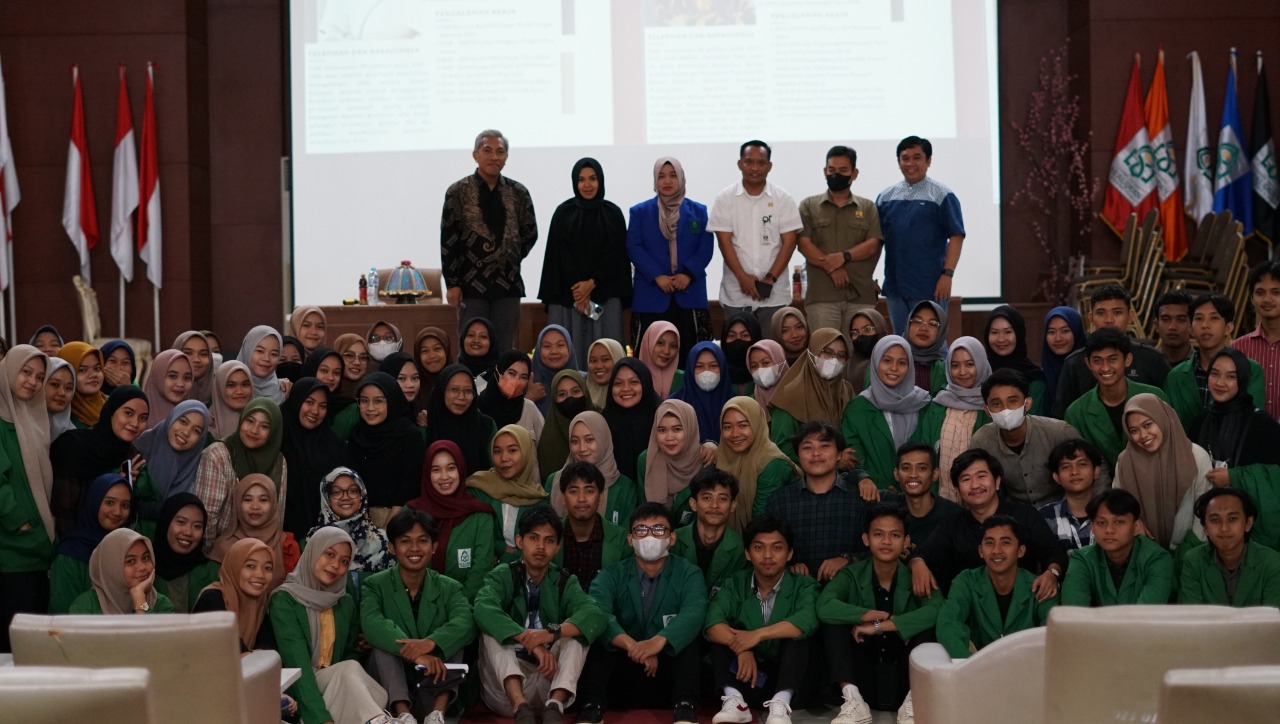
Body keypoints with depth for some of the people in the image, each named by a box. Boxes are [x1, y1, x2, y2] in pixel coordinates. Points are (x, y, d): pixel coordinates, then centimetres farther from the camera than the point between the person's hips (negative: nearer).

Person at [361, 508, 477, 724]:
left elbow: (466, 624, -18)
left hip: (435, 687, 1)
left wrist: (431, 643, -39)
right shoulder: (374, 585, 0)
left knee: (451, 639, -19)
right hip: (390, 687, -1)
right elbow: (371, 625, -23)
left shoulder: (449, 588, 4)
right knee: (384, 645, -24)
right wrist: (415, 653, -38)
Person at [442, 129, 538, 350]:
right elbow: (447, 241, -3)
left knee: (505, 349, 5)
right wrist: (452, 284, -7)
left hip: (508, 284, 3)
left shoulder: (518, 192, 6)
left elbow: (530, 233, 16)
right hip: (471, 284, -3)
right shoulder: (458, 192, -2)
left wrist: (512, 259, 7)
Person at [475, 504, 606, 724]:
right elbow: (483, 610, -26)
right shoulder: (503, 576, -3)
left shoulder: (565, 582, 4)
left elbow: (595, 616, -17)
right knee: (492, 632, -24)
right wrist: (530, 642, -37)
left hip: (550, 680, 2)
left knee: (575, 632, -18)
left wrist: (552, 632, -34)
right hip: (507, 690, -2)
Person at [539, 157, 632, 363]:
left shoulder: (613, 213, 7)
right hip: (568, 294, 0)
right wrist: (577, 288, -9)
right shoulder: (563, 212, 6)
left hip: (605, 295, 0)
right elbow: (559, 254, 1)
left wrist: (592, 283, -10)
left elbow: (616, 255, 2)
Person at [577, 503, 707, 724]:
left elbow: (694, 614, -22)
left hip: (669, 669, -1)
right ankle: (592, 705, -33)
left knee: (686, 636, -26)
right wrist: (631, 644, -39)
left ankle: (685, 706, -33)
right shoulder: (613, 574, 3)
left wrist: (659, 641, -43)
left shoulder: (688, 573, 1)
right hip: (621, 671, 1)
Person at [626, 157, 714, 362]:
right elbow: (633, 248, 0)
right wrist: (657, 276, -13)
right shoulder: (640, 212, 9)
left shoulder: (698, 211, 12)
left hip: (690, 294, 1)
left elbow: (706, 247, 3)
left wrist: (689, 273, -13)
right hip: (652, 295, -1)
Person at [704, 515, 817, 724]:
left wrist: (759, 634, -31)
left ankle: (781, 703, -38)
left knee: (798, 632, -25)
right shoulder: (735, 584, 3)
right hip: (744, 675, 2)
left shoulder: (803, 585, -3)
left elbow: (807, 621, -27)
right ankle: (734, 700, -32)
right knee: (721, 633, -17)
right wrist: (742, 648, -33)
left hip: (786, 675, -2)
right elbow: (712, 623, -17)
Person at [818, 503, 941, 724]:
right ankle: (853, 700, -23)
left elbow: (937, 610, -28)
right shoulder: (852, 575, -3)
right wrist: (885, 617, -26)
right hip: (862, 680, 1)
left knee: (925, 623, -22)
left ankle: (913, 701, -23)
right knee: (833, 622, -18)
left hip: (904, 681, -1)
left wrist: (878, 626, -28)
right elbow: (824, 607, -25)